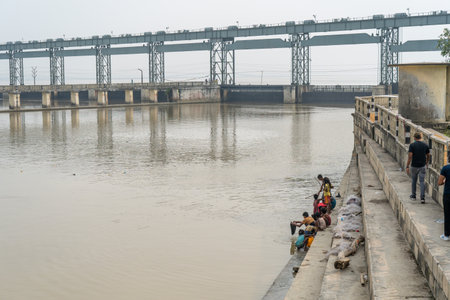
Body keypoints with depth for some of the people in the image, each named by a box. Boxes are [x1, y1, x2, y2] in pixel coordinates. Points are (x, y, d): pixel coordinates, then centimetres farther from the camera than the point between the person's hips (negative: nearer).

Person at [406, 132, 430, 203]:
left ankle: (413, 195, 27)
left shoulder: (412, 145, -9)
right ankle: (422, 197, -9)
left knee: (414, 180, 17)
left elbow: (410, 156, -15)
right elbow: (428, 156, 10)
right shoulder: (425, 145, 0)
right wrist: (426, 163, 29)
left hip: (414, 166, -1)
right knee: (422, 181, 1)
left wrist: (407, 166, -11)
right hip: (422, 166, 1)